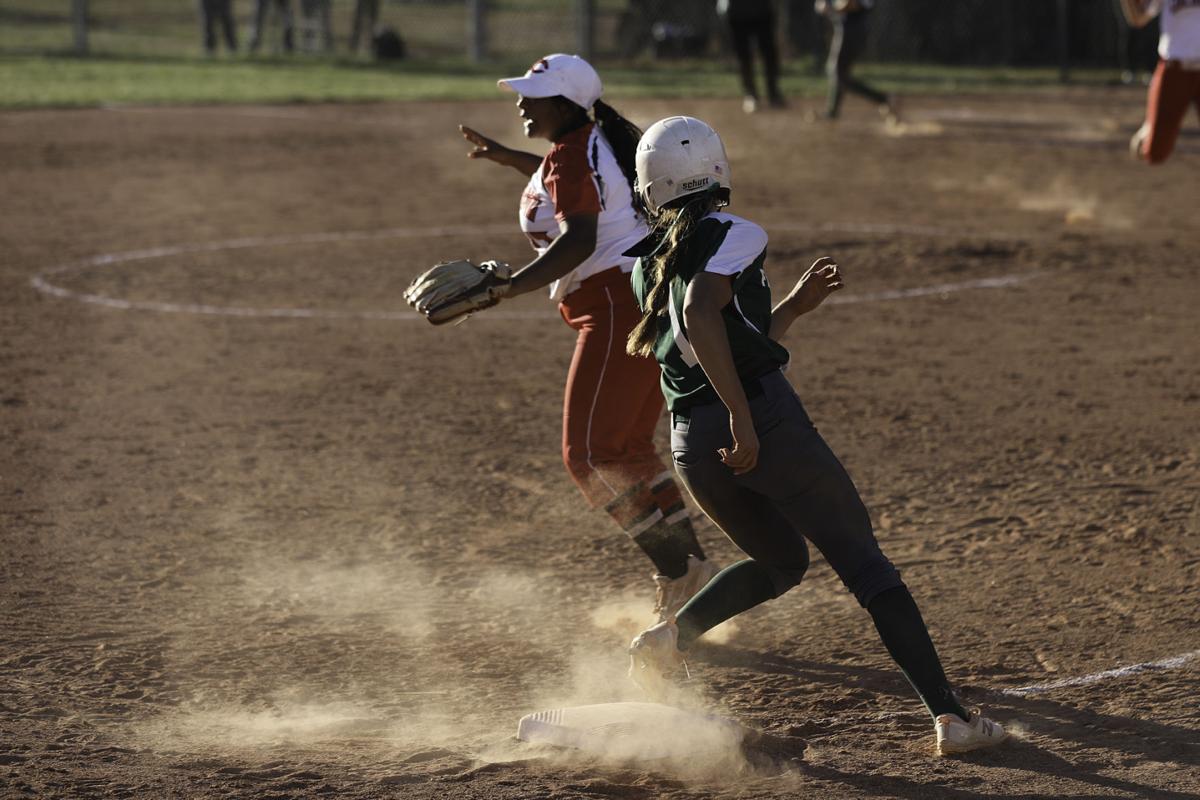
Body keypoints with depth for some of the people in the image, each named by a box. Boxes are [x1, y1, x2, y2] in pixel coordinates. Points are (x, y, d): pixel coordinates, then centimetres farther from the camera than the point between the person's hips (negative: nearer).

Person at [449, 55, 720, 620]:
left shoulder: (570, 156, -15)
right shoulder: (599, 141, 15)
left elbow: (579, 239, -31)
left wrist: (510, 287, -39)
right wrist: (509, 159, 41)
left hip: (619, 307, -11)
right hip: (652, 301, 11)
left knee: (589, 453, -11)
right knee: (629, 448, 18)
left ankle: (681, 574, -12)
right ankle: (688, 573, 20)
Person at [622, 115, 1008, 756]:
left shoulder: (647, 265, 18)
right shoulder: (734, 236, -3)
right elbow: (700, 314, -22)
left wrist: (795, 306, 27)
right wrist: (742, 415, -23)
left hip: (688, 440, 6)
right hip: (768, 424, -6)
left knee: (780, 560, 27)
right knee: (865, 565, 2)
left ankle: (668, 636, 3)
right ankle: (948, 715, -5)